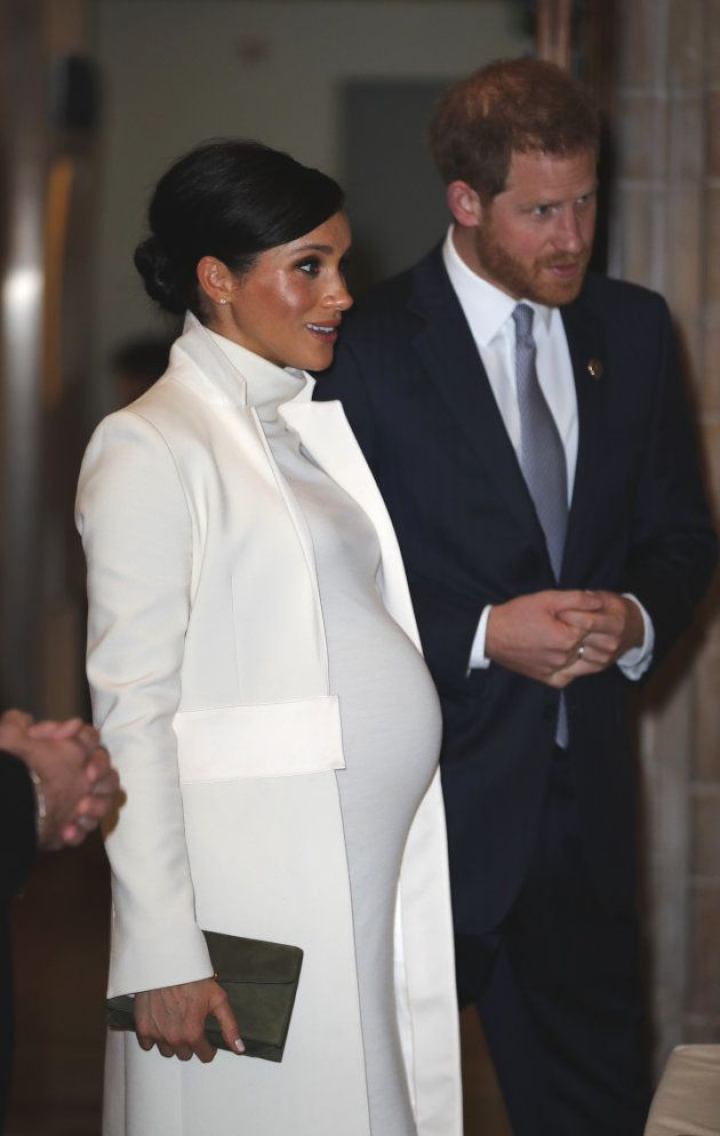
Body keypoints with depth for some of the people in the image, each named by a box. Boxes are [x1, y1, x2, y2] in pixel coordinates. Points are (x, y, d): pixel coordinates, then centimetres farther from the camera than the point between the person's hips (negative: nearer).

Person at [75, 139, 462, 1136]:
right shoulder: (152, 448, -7)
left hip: (385, 878, 7)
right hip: (260, 896, -7)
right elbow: (132, 713, -12)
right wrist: (164, 956, -16)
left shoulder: (317, 424, 17)